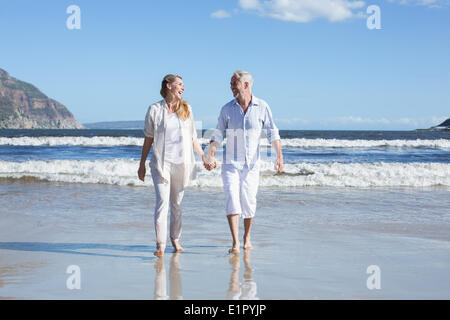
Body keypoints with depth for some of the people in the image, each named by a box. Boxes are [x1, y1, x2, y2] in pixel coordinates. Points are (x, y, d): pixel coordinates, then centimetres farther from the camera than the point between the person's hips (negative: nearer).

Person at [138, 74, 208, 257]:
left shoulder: (186, 109, 9)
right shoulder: (154, 110, 1)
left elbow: (192, 138, 16)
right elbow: (148, 138, 7)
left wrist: (203, 156, 12)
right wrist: (142, 164, 9)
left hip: (181, 163, 3)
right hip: (161, 163, -3)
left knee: (177, 204, 10)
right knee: (162, 202, -13)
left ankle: (175, 239, 25)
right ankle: (160, 245, -15)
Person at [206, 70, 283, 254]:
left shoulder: (262, 107, -2)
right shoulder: (227, 109, 1)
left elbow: (272, 133, 1)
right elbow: (218, 135, 4)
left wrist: (280, 156, -8)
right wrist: (211, 156, -8)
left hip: (251, 164, 0)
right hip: (230, 163, 0)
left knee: (249, 202, 5)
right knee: (232, 199, -13)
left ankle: (247, 237, 26)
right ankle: (235, 243, -14)